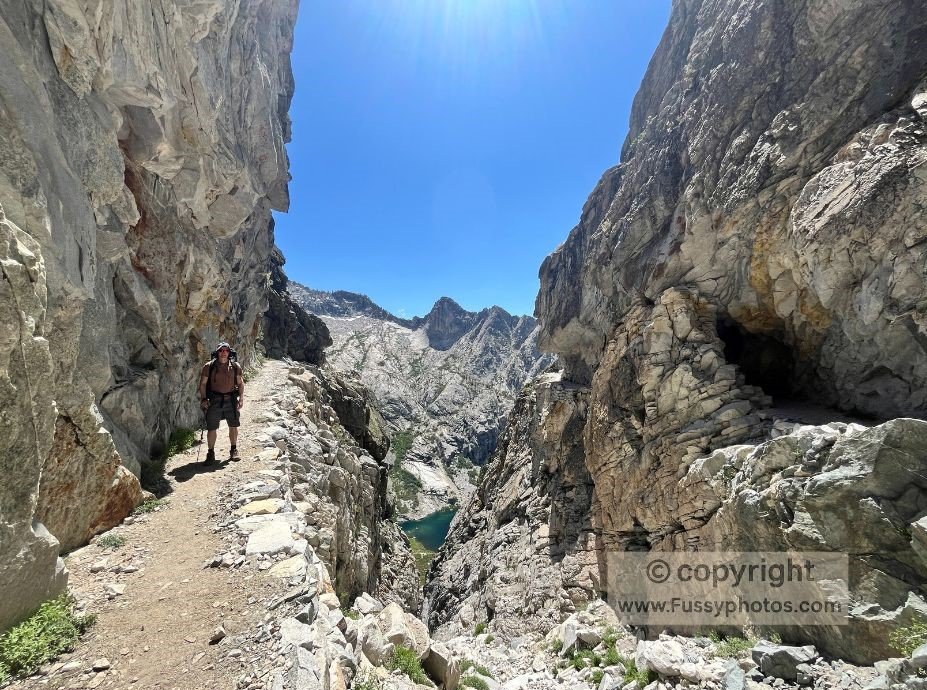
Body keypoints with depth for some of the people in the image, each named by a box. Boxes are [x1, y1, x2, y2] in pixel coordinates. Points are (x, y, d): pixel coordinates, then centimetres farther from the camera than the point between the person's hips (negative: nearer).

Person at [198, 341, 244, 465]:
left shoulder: (235, 366, 4)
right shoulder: (209, 366, -1)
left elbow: (240, 383, 10)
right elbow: (203, 384, 2)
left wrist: (241, 398, 1)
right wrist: (203, 399, -6)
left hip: (231, 399, 2)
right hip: (214, 400, -2)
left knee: (233, 426, 8)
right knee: (212, 428, 0)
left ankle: (234, 450, 23)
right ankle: (211, 453, 14)